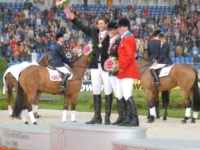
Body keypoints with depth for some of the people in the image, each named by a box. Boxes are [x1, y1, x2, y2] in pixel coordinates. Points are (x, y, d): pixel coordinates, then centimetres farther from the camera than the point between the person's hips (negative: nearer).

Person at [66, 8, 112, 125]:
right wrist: (71, 16, 8)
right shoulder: (94, 32, 8)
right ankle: (97, 117, 15)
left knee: (108, 92, 1)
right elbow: (81, 26, 13)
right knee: (96, 92, 9)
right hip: (95, 66, 6)